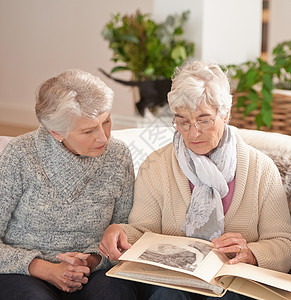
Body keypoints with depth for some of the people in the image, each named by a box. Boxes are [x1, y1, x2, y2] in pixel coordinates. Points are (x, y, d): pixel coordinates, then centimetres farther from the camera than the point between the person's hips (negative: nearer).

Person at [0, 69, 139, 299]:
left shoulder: (118, 157, -1)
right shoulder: (20, 157, -11)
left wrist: (92, 261, -12)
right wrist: (48, 270, -17)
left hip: (91, 274, 2)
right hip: (24, 274, -1)